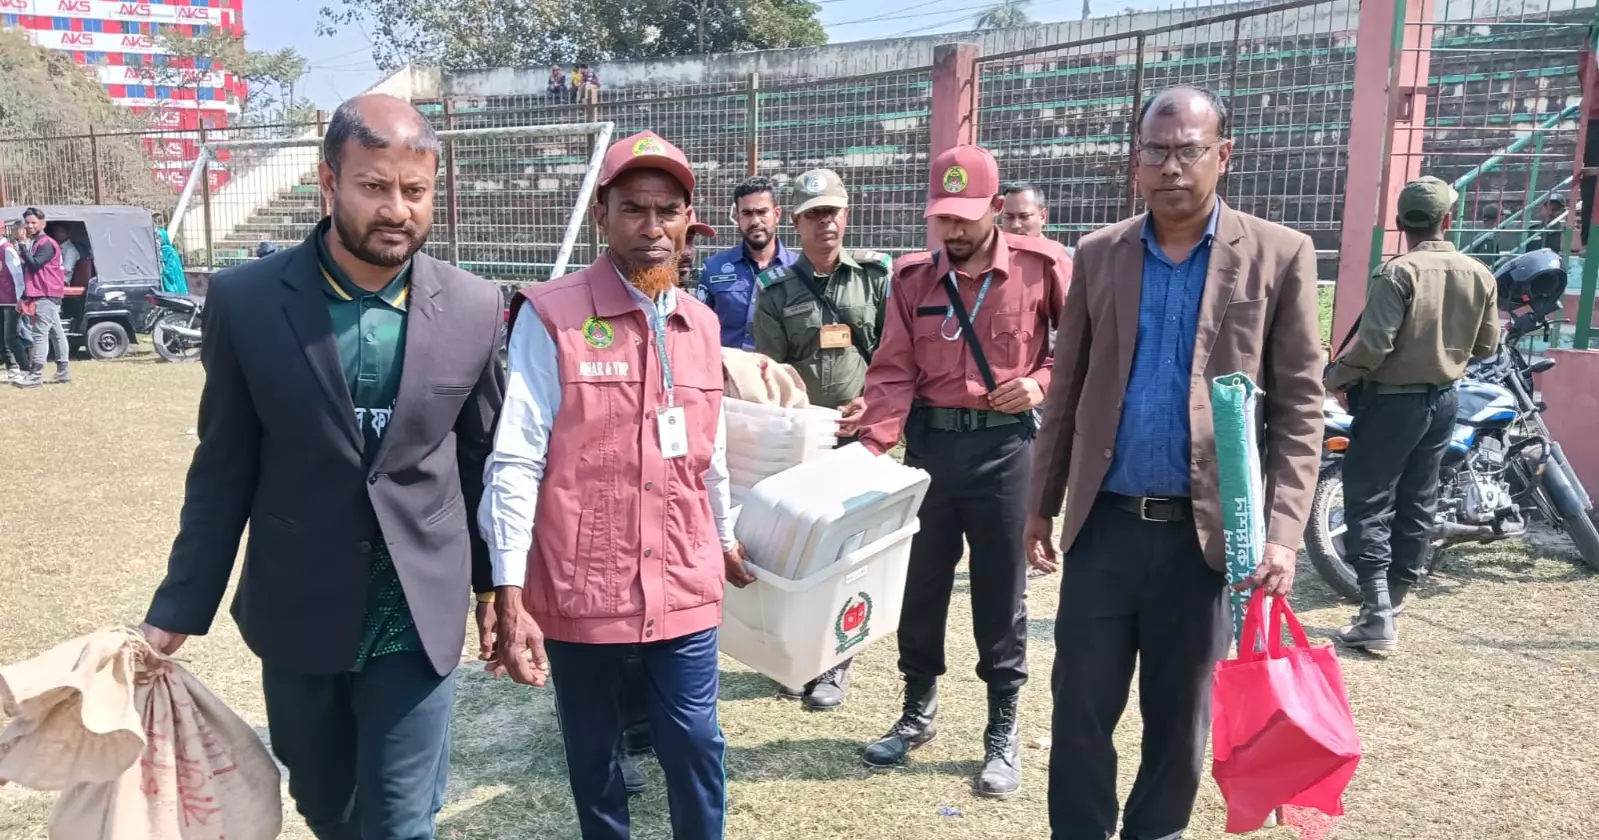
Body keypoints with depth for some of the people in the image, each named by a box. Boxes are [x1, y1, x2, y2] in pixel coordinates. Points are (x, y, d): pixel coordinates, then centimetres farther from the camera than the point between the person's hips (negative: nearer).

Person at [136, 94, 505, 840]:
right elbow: (223, 469, -2)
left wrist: (493, 583, 10)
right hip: (296, 615, 1)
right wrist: (178, 608, -1)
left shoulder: (473, 307, -7)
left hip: (417, 618, -1)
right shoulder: (245, 301, -9)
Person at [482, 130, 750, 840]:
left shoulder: (701, 324, 7)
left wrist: (725, 539, 26)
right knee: (592, 753, 14)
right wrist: (510, 599, -15)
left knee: (697, 747, 10)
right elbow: (515, 462, -12)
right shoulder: (551, 317, -10)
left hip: (685, 588, 4)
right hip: (581, 591, -4)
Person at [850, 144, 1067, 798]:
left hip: (1004, 446, -2)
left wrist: (1043, 382, -9)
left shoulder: (1040, 266, -5)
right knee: (919, 581, 12)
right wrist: (869, 446, -16)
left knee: (1000, 590, 6)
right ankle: (918, 711, 32)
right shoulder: (912, 278, 2)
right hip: (930, 442, 3)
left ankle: (1003, 732, 23)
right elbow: (894, 374, -4)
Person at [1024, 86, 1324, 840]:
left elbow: (1299, 409, -3)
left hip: (1208, 530, -1)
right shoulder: (1098, 254, 5)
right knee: (1080, 708, 8)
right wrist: (1042, 503, 9)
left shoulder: (1280, 256, -2)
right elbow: (1066, 390, 9)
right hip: (1104, 524, 2)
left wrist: (1284, 533, -12)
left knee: (1180, 719, 13)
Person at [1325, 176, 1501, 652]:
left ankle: (1377, 615, -6)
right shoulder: (1479, 275, 0)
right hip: (1445, 398, 6)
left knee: (1369, 502, -1)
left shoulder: (1398, 272, -18)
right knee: (1417, 503, 14)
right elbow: (1487, 345, 7)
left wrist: (1335, 379, -8)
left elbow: (1373, 344, -24)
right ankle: (1393, 601, 23)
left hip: (1393, 399, -6)